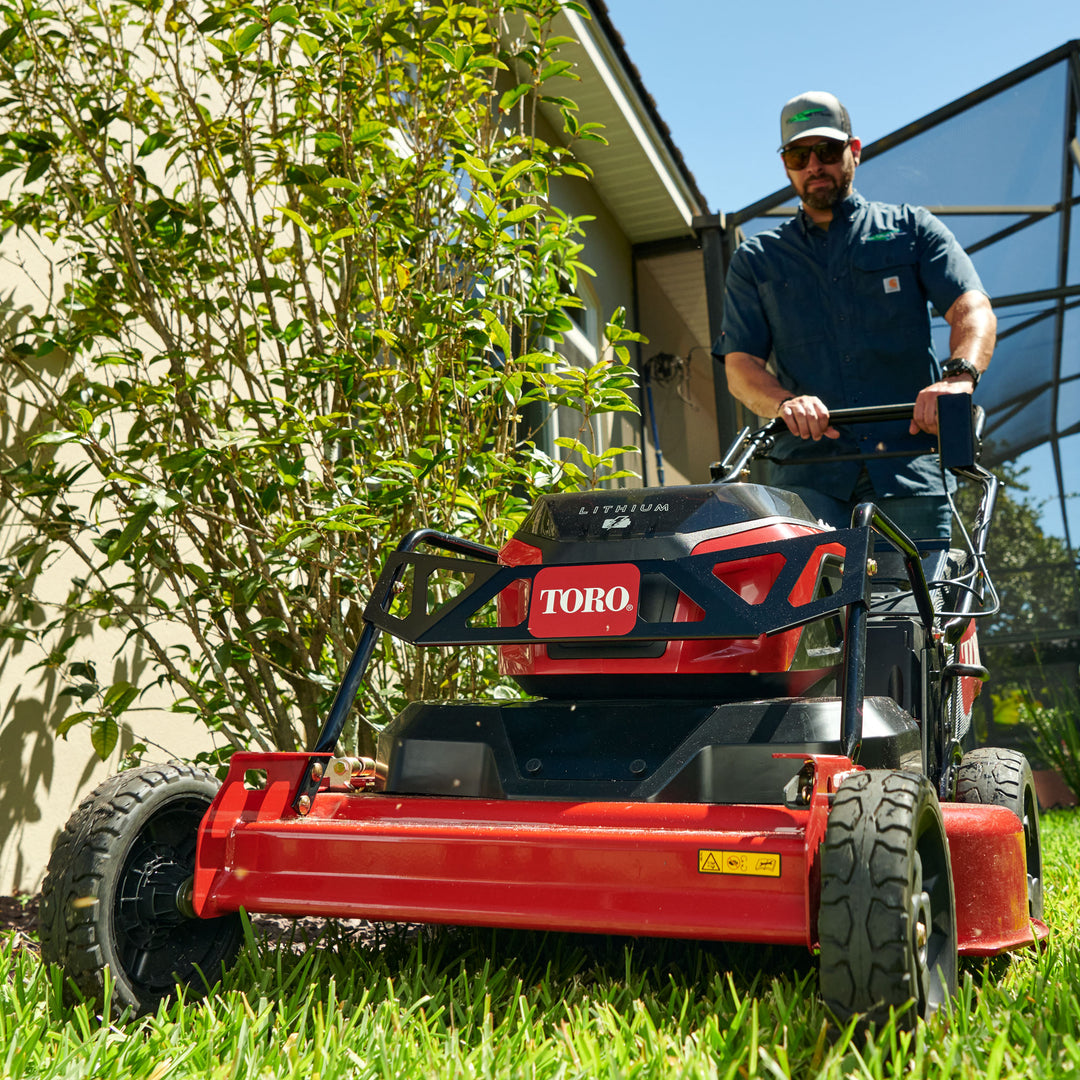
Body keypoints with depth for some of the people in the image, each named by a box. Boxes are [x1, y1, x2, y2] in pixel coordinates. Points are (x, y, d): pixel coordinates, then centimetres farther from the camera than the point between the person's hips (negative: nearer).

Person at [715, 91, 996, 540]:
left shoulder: (911, 228, 17)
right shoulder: (755, 260, 18)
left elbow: (974, 310, 3)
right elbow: (740, 364, 8)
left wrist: (958, 375, -20)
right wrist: (786, 403, -15)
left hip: (907, 461, 0)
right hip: (807, 472, 0)